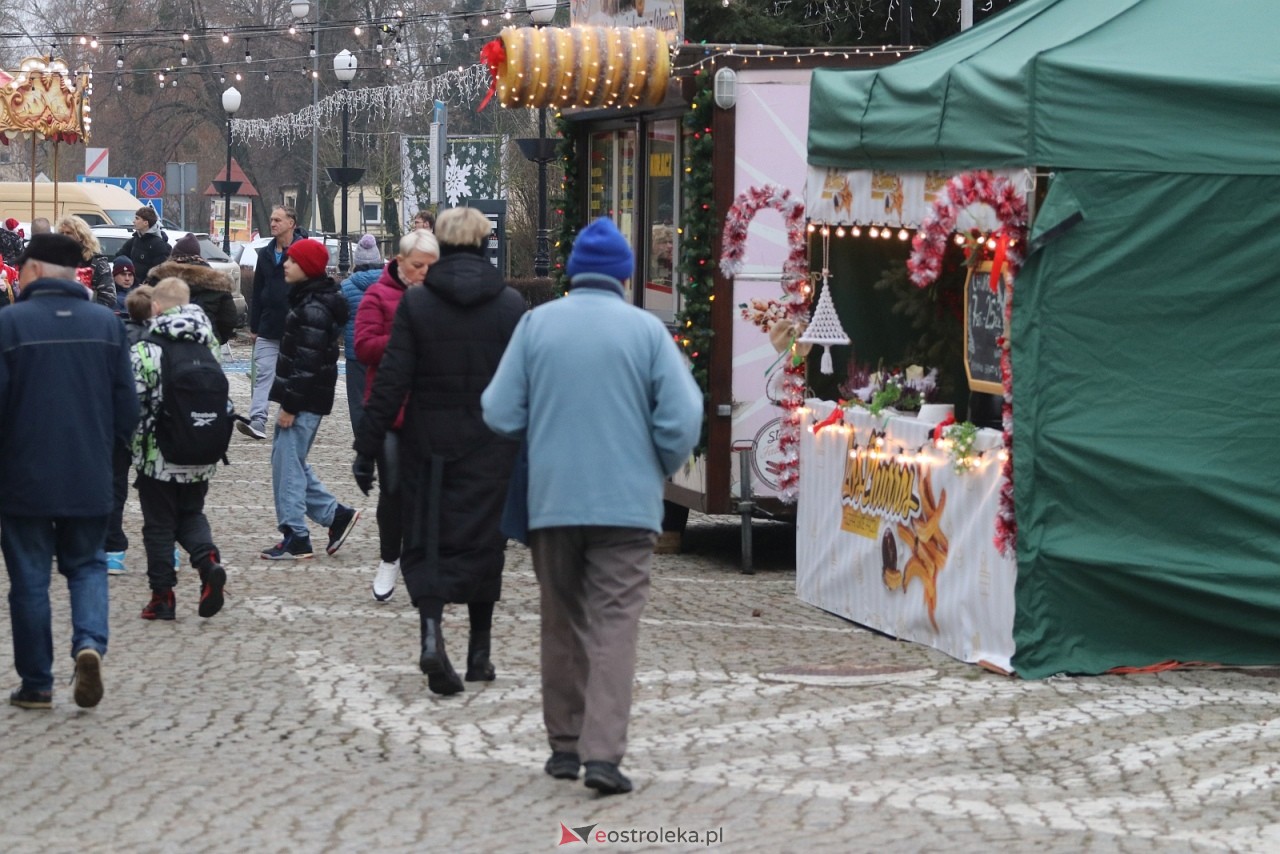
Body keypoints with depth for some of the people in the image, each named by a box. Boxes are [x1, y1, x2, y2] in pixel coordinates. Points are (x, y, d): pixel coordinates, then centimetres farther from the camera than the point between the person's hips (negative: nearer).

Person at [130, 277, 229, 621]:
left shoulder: (144, 352, -13)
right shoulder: (210, 345, 1)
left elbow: (133, 406, -11)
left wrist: (133, 448, 3)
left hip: (158, 457, -4)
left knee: (159, 525, 8)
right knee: (191, 514, 20)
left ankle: (162, 595, 12)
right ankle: (208, 560, -6)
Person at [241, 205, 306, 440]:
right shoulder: (265, 254, 11)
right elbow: (257, 292, 14)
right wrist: (254, 326, 11)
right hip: (268, 329, 5)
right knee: (263, 374, -5)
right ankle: (257, 421, -12)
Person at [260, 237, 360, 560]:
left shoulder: (313, 309, -18)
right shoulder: (307, 300, 14)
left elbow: (307, 362, -21)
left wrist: (290, 405, -20)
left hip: (305, 400, -10)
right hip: (303, 400, 10)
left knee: (288, 464, -4)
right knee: (289, 462, 16)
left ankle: (295, 539, 2)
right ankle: (336, 515, 19)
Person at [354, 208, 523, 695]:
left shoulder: (415, 302, -5)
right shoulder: (511, 305, -2)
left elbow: (391, 381, -7)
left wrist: (367, 448, -3)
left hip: (429, 445, -1)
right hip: (491, 448, 1)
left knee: (426, 543, 5)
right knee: (483, 542, 11)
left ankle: (431, 634, -17)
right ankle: (479, 651, 19)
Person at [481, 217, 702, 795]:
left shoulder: (537, 323, 0)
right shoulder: (646, 329, -4)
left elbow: (500, 412, -1)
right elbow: (682, 419, -8)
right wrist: (660, 470, 11)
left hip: (551, 501, 2)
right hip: (627, 503, -2)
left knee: (562, 623, 15)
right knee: (615, 625, -2)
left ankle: (565, 743, 21)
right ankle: (602, 753, -13)